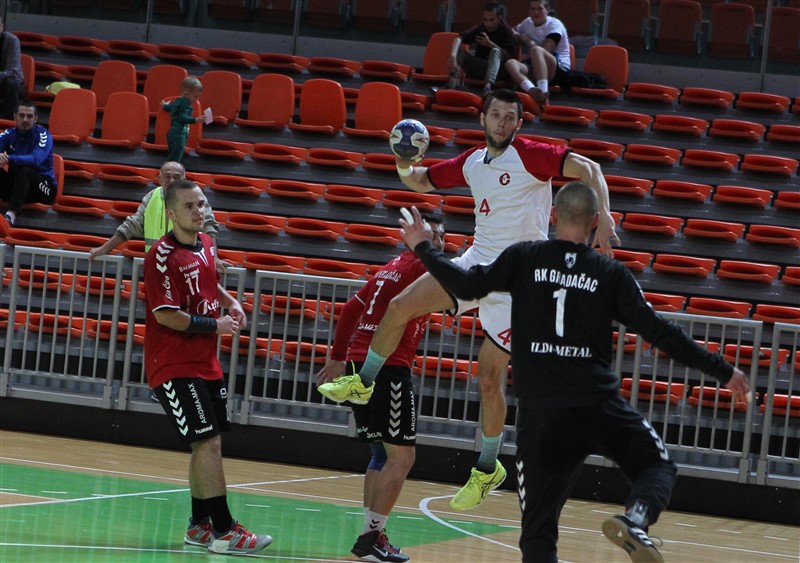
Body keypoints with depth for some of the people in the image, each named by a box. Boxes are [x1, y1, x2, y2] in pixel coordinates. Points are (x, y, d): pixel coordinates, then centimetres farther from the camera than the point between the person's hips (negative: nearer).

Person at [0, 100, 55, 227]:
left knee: (23, 171, -36)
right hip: (16, 185, 5)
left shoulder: (43, 135, -11)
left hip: (44, 187, -5)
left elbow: (35, 159, -30)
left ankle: (12, 214, -54)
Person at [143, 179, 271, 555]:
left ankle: (199, 526, 23)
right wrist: (214, 325, -14)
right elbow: (166, 315, -21)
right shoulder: (162, 256, -17)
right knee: (208, 443, -12)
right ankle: (224, 531, -11)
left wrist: (231, 303, 9)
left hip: (205, 362, 9)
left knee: (208, 445, 13)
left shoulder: (206, 244, 8)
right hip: (174, 365, -9)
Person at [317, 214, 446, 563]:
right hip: (389, 368, -9)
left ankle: (372, 535, 12)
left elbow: (351, 309, 21)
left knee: (382, 454, 15)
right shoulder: (420, 266, -3)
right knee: (401, 456, -6)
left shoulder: (389, 269, 22)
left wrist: (337, 358, 22)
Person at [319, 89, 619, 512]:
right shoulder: (472, 163, 9)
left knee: (488, 378, -4)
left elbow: (587, 168, -17)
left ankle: (488, 469, 12)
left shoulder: (530, 156, -12)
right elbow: (420, 181, 21)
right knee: (400, 307, -5)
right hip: (477, 262, 6)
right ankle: (363, 382, 16)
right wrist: (404, 166, -3)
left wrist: (604, 220, -29)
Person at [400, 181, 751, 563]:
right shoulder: (611, 273, 3)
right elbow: (658, 332, 0)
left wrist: (423, 247, 13)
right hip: (600, 407, -1)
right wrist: (723, 372, 6)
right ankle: (635, 519, -13)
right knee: (659, 466, 20)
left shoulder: (523, 259, 2)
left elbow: (467, 286, -3)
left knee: (538, 529, 7)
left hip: (540, 413, 1)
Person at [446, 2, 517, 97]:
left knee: (496, 51, -32)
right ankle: (452, 83, -40)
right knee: (458, 49, -17)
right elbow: (459, 38, -20)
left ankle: (488, 85, -55)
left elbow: (510, 55, -15)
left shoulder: (506, 30, -8)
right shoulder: (479, 28, -4)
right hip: (478, 69, 3)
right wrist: (453, 56, -40)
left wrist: (490, 44, -24)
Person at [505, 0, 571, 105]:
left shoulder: (554, 24, -3)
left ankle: (543, 91, -57)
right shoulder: (528, 23, 18)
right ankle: (532, 90, -57)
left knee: (536, 50, -36)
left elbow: (545, 51, -16)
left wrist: (528, 41, 0)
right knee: (510, 64, -24)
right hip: (535, 70, 6)